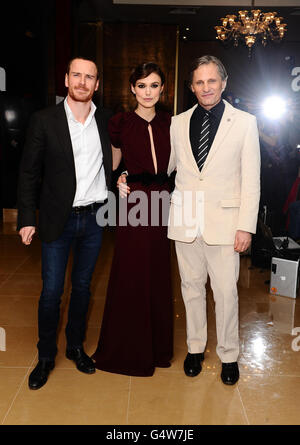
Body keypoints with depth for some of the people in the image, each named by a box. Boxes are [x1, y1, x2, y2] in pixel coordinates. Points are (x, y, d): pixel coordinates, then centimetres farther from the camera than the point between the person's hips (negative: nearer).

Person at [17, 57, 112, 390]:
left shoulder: (107, 121, 5)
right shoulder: (44, 120, -4)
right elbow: (29, 172, -3)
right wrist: (27, 218, -7)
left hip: (94, 218, 3)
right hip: (58, 219, -2)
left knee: (82, 286, 15)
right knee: (51, 290, 4)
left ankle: (76, 346, 33)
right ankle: (45, 356, 23)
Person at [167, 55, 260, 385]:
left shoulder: (244, 122, 0)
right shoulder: (178, 123, 7)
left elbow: (251, 180, -3)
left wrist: (246, 226, -8)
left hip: (223, 221, -2)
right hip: (185, 221, 3)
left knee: (225, 292, 4)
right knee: (192, 288, 13)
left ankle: (228, 355, 25)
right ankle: (195, 347, 32)